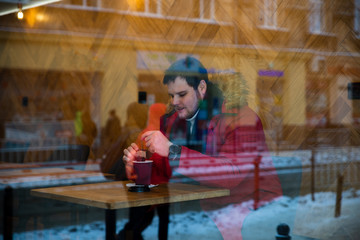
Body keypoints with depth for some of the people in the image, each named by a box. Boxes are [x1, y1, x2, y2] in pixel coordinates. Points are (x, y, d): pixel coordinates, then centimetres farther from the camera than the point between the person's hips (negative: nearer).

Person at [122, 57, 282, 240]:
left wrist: (172, 151, -30)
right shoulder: (173, 120, 6)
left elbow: (232, 172, -29)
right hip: (205, 207, 5)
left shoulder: (240, 117, -14)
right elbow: (160, 172, 9)